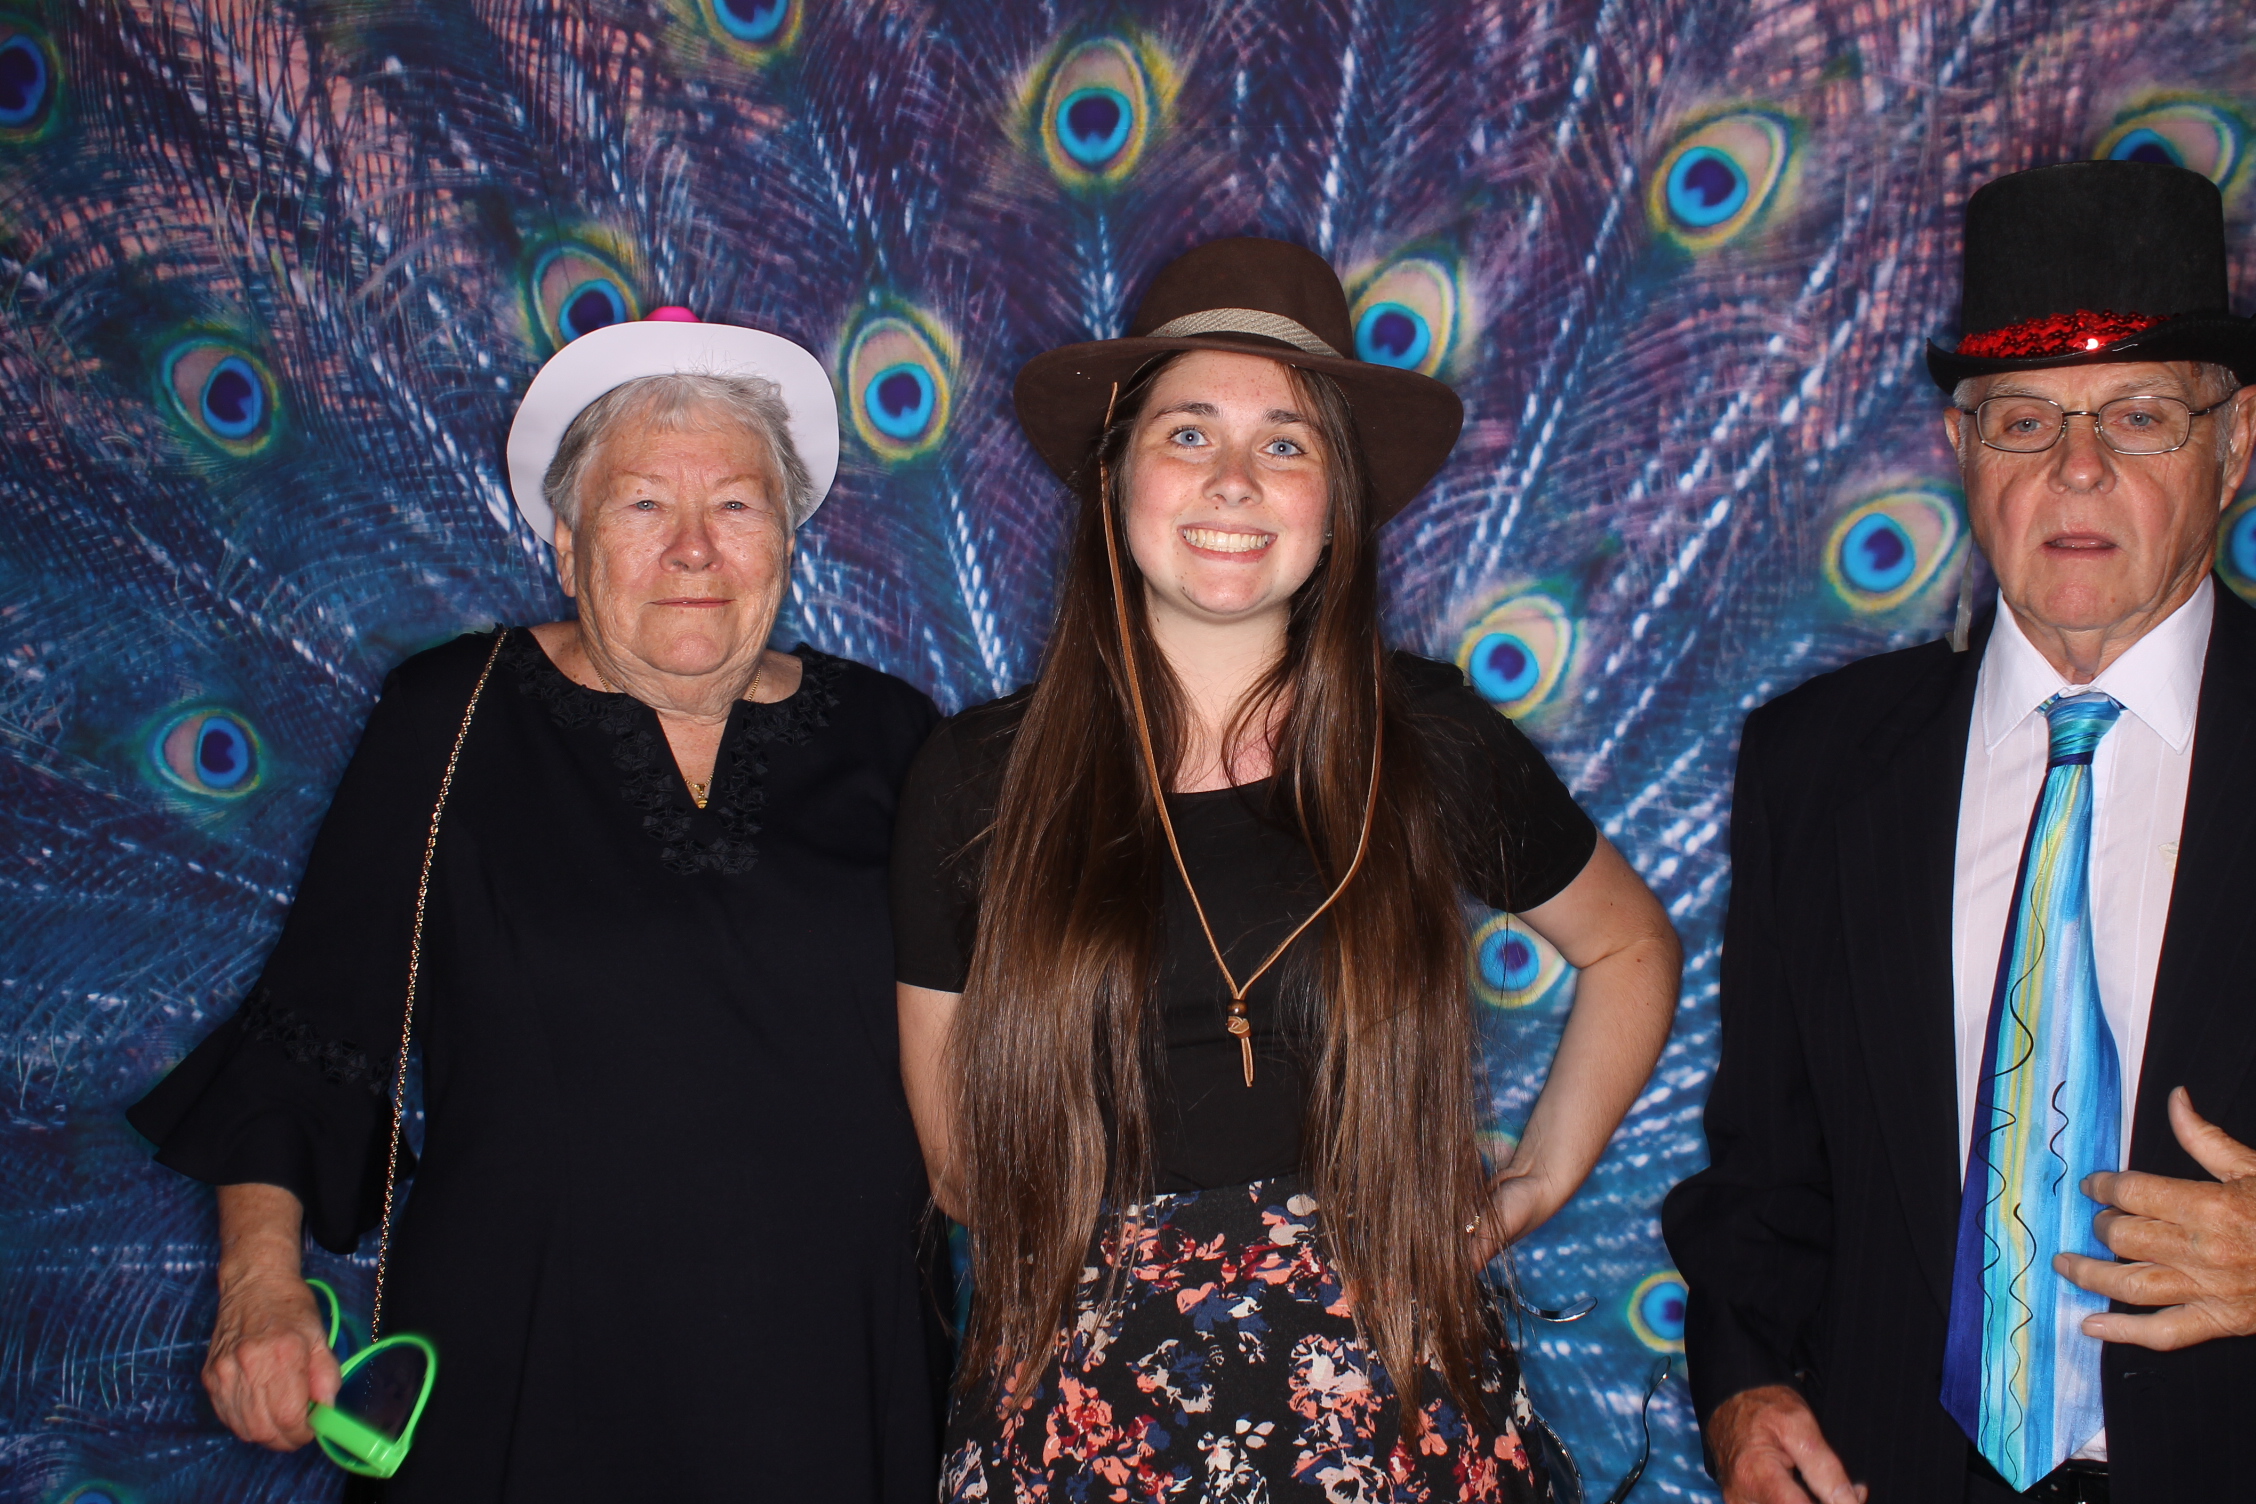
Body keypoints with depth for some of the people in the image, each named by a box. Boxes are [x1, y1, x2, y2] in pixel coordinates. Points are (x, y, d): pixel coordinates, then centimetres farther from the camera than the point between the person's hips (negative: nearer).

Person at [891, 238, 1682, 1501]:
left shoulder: (1431, 743, -3)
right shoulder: (985, 777, -4)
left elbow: (1634, 948, 14)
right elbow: (954, 1146, 4)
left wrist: (1540, 1183, 8)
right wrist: (1132, 1259, 0)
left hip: (1388, 1396, 1)